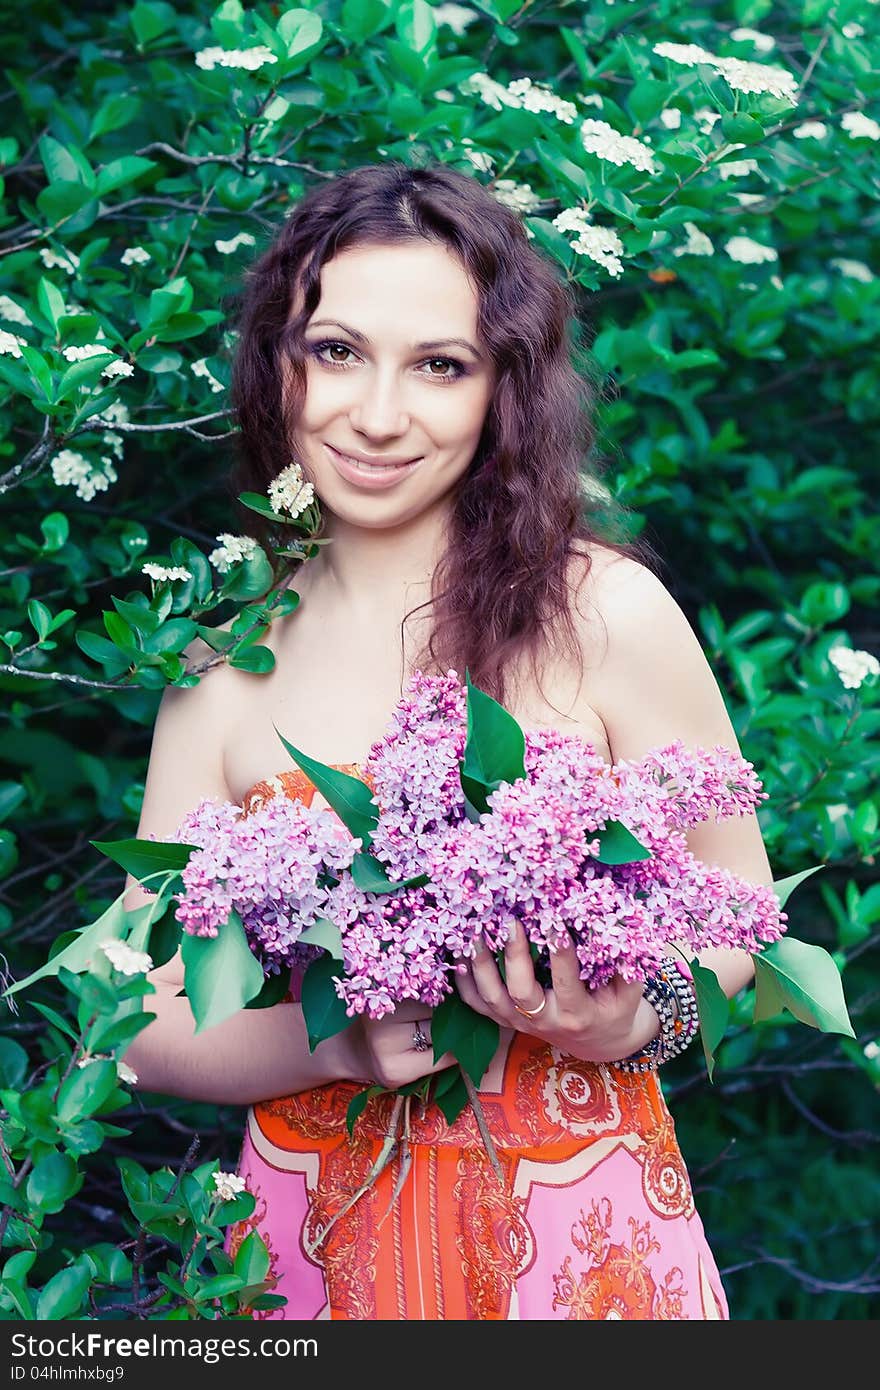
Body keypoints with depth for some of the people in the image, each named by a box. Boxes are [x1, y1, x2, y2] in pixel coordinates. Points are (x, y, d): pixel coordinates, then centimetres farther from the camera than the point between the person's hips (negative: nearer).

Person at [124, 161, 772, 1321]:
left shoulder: (604, 610, -12)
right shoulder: (225, 655, -5)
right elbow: (145, 1021, -3)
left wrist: (629, 1022, -20)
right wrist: (335, 1045, -21)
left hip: (578, 1240, -1)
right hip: (315, 1243, 2)